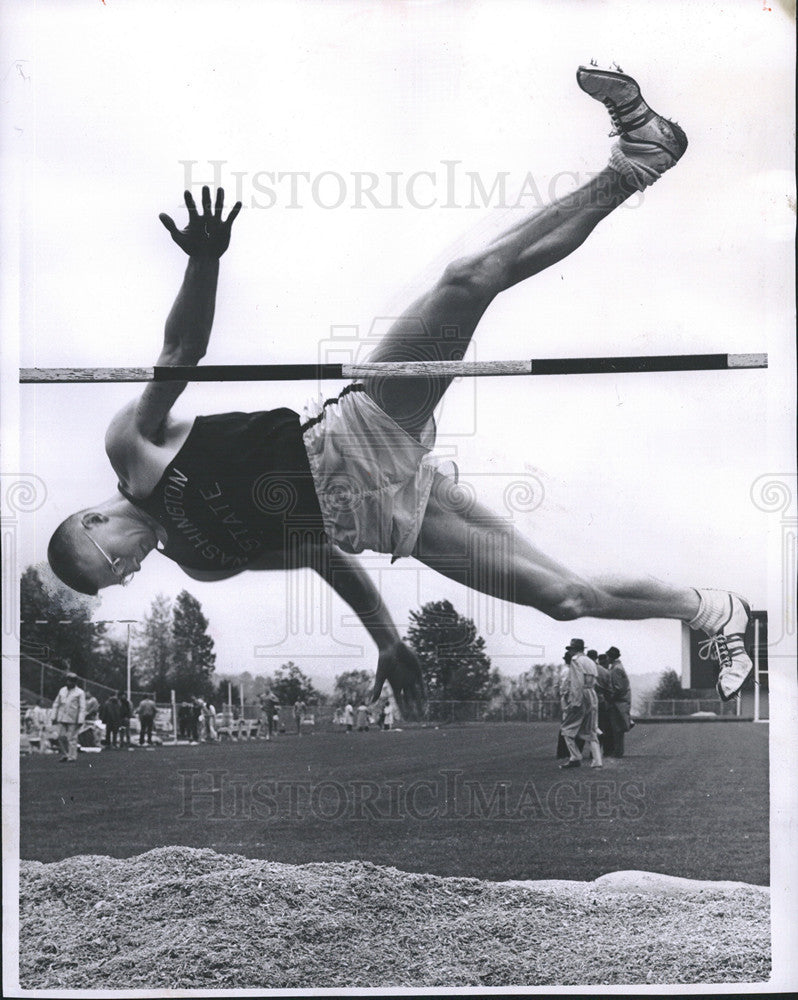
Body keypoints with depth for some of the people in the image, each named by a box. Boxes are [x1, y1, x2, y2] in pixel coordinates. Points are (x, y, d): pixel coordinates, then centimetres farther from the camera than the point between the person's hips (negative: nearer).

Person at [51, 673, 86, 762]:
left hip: (73, 720, -4)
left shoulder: (80, 692, -1)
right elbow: (56, 704, 18)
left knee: (72, 738, -4)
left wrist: (80, 721, -12)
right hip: (62, 718, 4)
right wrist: (54, 717, 12)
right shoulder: (62, 691, 13)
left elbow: (82, 708, -5)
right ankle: (64, 755, 15)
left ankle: (72, 757, 4)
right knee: (61, 737, 1)